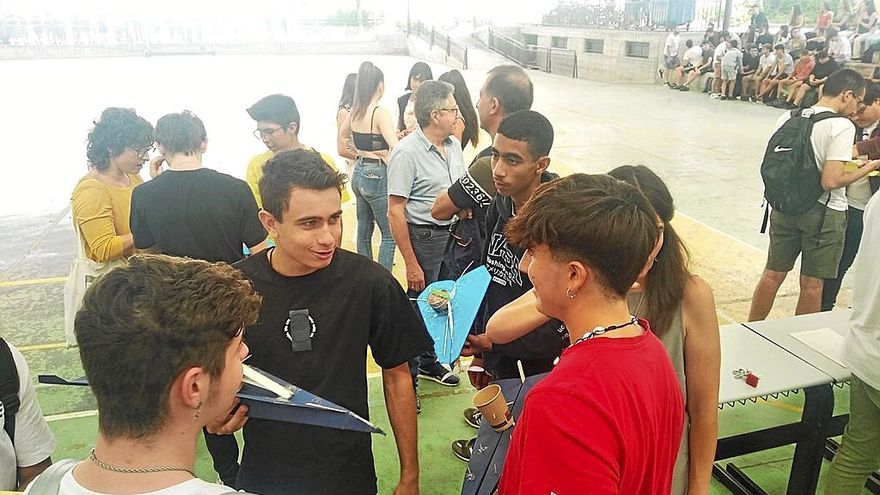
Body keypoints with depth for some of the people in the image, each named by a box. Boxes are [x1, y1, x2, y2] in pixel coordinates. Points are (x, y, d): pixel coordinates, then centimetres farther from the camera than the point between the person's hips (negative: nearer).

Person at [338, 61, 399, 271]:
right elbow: (395, 149, -26)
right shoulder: (381, 112, -16)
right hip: (377, 176, -8)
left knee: (364, 230, 17)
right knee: (389, 234, 1)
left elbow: (341, 135, 24)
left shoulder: (355, 112, 5)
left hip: (359, 173, 8)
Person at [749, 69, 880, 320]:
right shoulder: (842, 127, -16)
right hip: (823, 213, -5)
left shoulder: (788, 117, 1)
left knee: (772, 274, 15)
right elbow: (831, 181, -22)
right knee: (812, 284, 10)